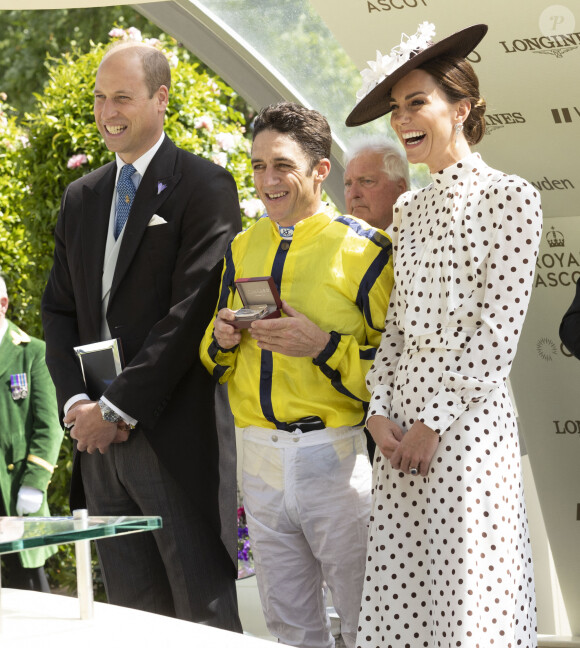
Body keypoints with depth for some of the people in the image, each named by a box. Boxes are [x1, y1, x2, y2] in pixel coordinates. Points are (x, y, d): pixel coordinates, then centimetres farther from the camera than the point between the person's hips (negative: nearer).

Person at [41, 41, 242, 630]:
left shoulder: (203, 186, -4)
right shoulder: (81, 197, 18)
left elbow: (192, 310, -12)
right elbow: (59, 310, 17)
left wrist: (118, 407, -14)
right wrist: (76, 402, -1)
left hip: (173, 438, -6)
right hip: (99, 441, 6)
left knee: (205, 609, -3)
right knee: (132, 610, 8)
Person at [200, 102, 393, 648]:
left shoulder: (364, 250, -7)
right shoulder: (242, 248, 12)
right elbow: (217, 361, 22)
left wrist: (323, 345, -21)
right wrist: (221, 338, 0)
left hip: (335, 455, -5)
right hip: (260, 458, 5)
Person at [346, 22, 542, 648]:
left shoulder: (510, 199, -5)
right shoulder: (408, 209, 15)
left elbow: (498, 333, -10)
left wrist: (433, 422, -12)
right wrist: (379, 411, 0)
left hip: (467, 424, -6)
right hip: (398, 427, 6)